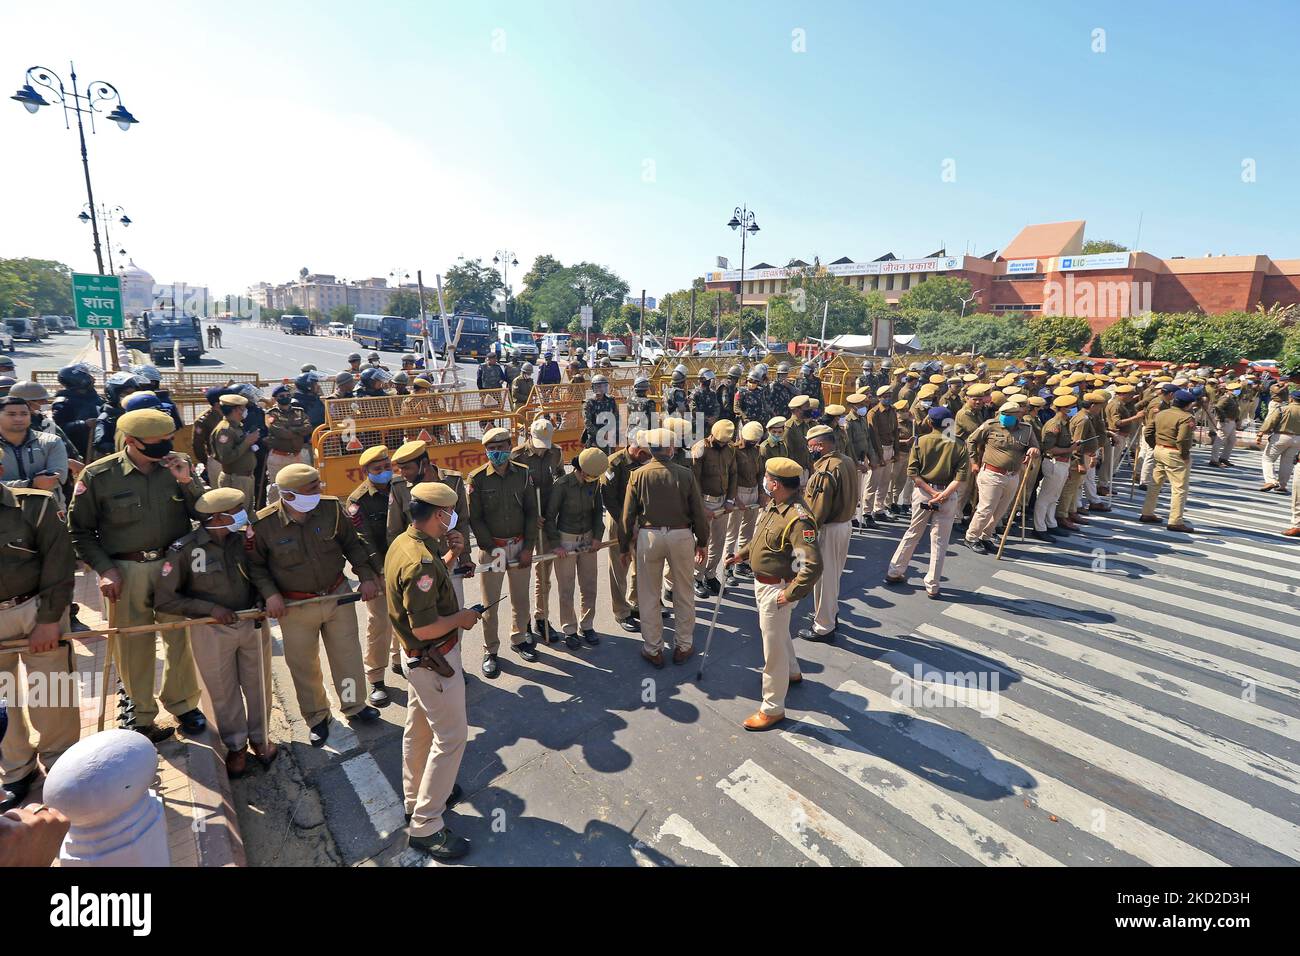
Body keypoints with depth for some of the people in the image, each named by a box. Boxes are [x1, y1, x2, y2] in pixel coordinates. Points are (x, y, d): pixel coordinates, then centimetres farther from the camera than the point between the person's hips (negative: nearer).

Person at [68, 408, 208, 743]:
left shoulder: (179, 465, -4)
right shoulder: (98, 476, -9)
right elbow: (81, 530, 1)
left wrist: (187, 482, -18)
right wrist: (104, 569, -7)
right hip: (127, 571, -2)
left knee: (181, 637, 12)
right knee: (135, 644, 10)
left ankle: (183, 703, 33)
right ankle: (140, 715, 29)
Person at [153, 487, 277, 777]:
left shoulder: (244, 538, -7)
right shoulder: (184, 550, -17)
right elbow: (164, 600, -11)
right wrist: (210, 608, -18)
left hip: (252, 623, 3)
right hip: (211, 631, -3)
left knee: (257, 685, 15)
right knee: (224, 691, 13)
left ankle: (260, 737, 37)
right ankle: (236, 746, 34)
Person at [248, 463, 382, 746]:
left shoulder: (332, 507, -13)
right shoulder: (263, 524, -17)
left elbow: (351, 544, 1)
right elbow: (255, 564, -3)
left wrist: (366, 575, -5)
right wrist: (269, 594, -16)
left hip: (338, 595, 2)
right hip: (295, 606, -1)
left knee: (348, 654, 14)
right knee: (304, 665, 13)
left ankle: (354, 705, 38)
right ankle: (316, 717, 37)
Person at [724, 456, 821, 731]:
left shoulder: (798, 518, -31)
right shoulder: (773, 503, -1)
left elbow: (813, 567, -34)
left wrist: (790, 595, -27)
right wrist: (742, 554, 14)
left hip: (776, 589, -10)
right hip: (763, 582, 10)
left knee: (773, 647, 3)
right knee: (775, 632, 30)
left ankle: (772, 708, 20)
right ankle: (792, 672, 56)